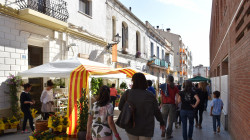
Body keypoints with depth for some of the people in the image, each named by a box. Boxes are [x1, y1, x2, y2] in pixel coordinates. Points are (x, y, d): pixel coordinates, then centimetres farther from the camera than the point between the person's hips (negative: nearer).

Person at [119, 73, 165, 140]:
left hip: (131, 128, 1)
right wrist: (162, 122, 12)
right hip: (146, 129, -1)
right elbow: (156, 111, -3)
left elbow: (120, 107, -2)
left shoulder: (127, 93, -11)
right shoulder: (150, 95, -12)